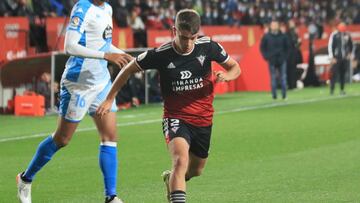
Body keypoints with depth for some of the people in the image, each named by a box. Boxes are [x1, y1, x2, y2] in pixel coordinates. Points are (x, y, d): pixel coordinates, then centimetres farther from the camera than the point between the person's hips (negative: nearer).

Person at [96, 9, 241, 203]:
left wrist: (226, 75, -19)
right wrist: (109, 99, -1)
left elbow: (235, 67, 5)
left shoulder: (208, 46, -11)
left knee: (196, 170, 20)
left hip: (203, 119, 4)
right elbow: (129, 69, -1)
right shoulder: (160, 55, -17)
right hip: (175, 117, -4)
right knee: (181, 160, -31)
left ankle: (171, 179, 54)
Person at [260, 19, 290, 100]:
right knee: (273, 78, -1)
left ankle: (284, 95, 6)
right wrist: (266, 56, 0)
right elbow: (262, 47, 8)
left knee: (283, 77, 0)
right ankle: (274, 95, 3)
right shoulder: (266, 37, 1)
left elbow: (287, 47, 13)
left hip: (282, 60, 1)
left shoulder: (283, 36, 3)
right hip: (272, 60, -1)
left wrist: (285, 56, 4)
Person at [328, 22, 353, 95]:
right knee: (334, 74, -8)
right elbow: (330, 46, -9)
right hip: (336, 58, -4)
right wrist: (332, 57, -11)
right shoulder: (334, 35, -10)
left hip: (345, 58, 4)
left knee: (343, 74, 7)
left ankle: (342, 90, 15)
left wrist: (349, 53, 7)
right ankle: (332, 90, -6)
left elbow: (350, 45, 19)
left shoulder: (347, 35, 3)